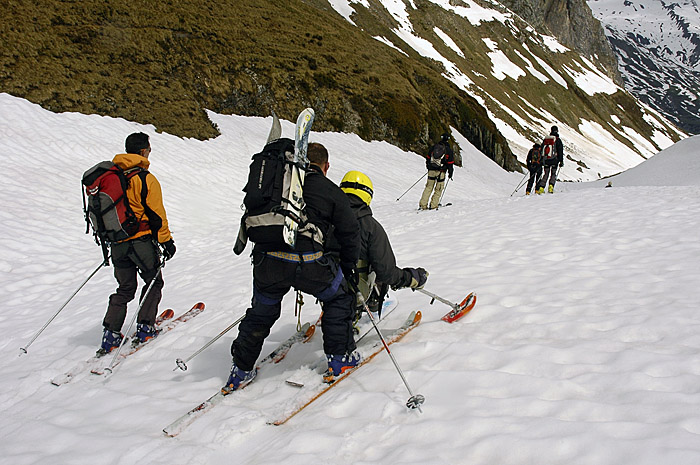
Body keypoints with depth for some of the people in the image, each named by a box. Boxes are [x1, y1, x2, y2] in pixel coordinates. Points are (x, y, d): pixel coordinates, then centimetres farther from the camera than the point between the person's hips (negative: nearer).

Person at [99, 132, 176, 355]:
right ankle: (144, 328, 9)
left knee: (125, 288, 15)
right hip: (141, 240, -6)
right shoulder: (145, 179, -13)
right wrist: (166, 241, -6)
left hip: (117, 242, 6)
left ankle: (111, 335, 9)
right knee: (154, 282, 13)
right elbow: (156, 214, -13)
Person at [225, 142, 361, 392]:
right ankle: (340, 358, 25)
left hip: (267, 262, 3)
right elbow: (350, 233, 9)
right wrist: (349, 268, 24)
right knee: (338, 297, 24)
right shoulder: (332, 192, 6)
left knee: (260, 313, 24)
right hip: (309, 264, -3)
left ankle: (241, 371, 32)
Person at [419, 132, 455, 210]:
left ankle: (423, 204, 2)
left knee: (428, 187, 9)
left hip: (431, 171, 3)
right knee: (438, 189, 7)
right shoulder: (449, 150, -1)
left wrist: (428, 167, 27)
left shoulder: (433, 147, 9)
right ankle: (433, 205, 3)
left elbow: (428, 158, 15)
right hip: (441, 172, -3)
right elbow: (450, 163, -2)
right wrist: (450, 172, 9)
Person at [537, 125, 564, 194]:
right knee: (553, 174, 10)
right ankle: (551, 186, -9)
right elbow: (560, 151, -5)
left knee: (546, 174, 12)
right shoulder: (558, 140, -3)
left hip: (546, 160, 3)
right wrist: (561, 161, -2)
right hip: (554, 160, -3)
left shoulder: (545, 139, 8)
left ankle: (541, 188, 0)